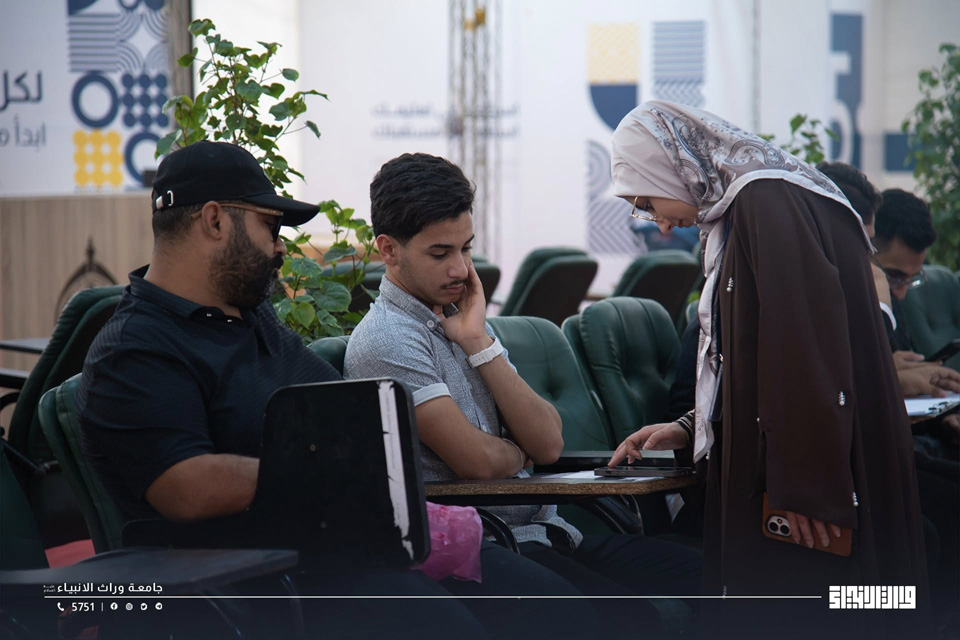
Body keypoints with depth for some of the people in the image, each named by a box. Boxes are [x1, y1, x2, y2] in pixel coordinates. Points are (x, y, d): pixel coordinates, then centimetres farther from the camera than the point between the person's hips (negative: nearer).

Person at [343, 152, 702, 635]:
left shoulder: (463, 320, 19)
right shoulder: (386, 340, -7)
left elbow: (548, 443, 7)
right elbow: (476, 460, -16)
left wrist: (479, 342, 0)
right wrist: (522, 453, 8)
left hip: (546, 534, 8)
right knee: (631, 617, -32)